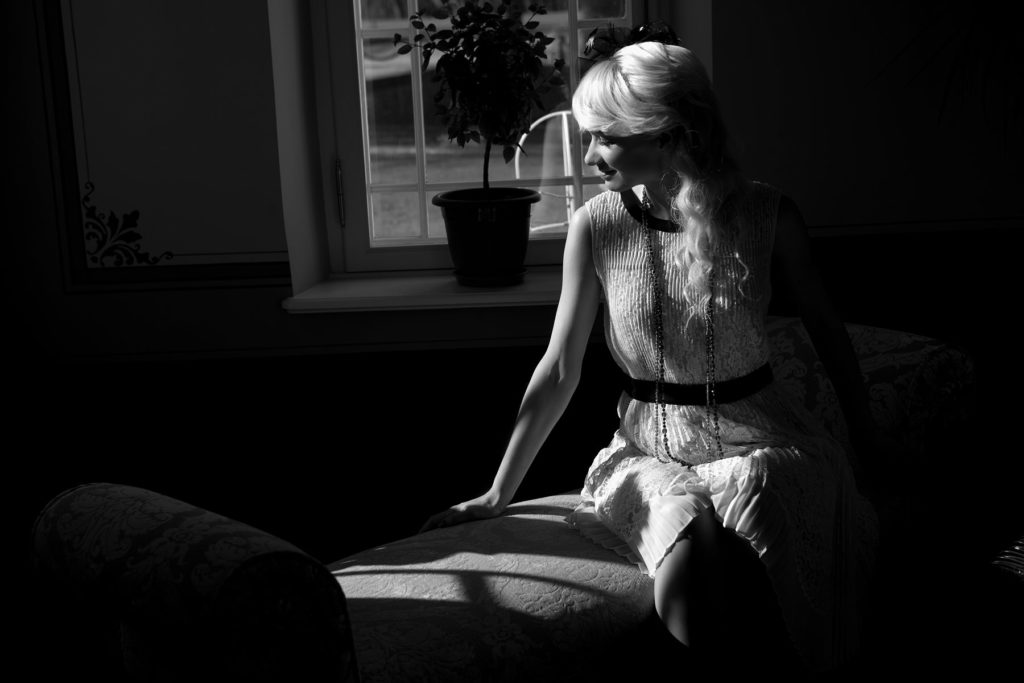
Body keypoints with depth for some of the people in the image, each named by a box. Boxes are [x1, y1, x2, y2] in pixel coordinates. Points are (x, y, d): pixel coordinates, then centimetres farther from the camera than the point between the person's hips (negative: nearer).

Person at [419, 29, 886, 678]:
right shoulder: (596, 225, -5)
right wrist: (498, 494, 5)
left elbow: (827, 328, 8)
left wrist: (867, 441, 15)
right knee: (685, 558, -31)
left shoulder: (765, 214, -7)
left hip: (757, 438, 0)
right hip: (650, 447, 0)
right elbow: (560, 370, 2)